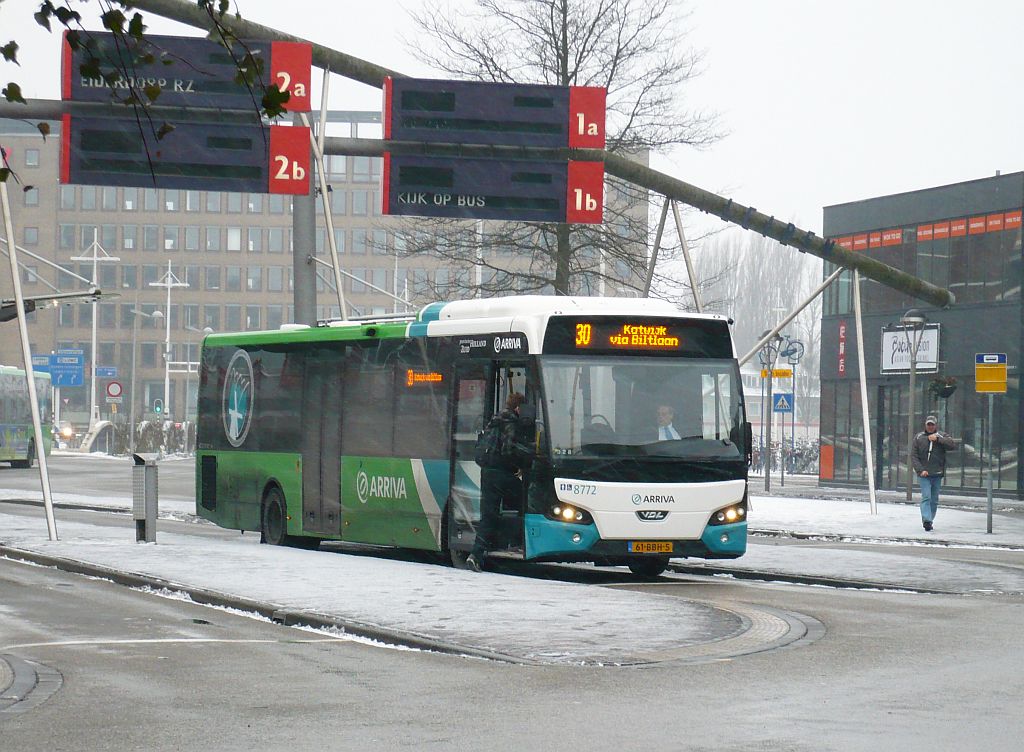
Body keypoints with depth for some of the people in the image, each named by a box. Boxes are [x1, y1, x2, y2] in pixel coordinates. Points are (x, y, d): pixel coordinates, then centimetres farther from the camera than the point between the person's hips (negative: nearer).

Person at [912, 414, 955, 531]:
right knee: (926, 497, -15)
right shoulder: (919, 438, 5)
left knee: (934, 499, 7)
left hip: (937, 474, 2)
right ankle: (926, 520, -24)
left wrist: (938, 439, -15)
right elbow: (914, 456, 2)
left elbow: (952, 444, -11)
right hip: (924, 474, -2)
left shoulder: (941, 436, 7)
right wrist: (920, 470, -10)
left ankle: (930, 520, 16)